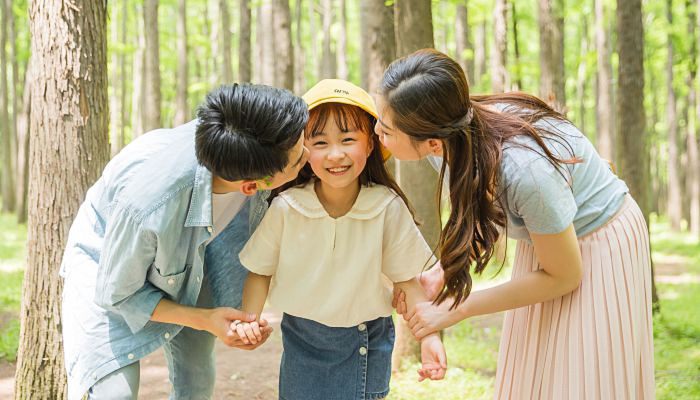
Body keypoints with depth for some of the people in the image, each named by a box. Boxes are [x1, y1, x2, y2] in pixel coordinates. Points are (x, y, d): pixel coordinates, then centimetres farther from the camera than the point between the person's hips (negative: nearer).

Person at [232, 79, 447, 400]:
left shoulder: (388, 207, -16)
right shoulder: (285, 208, -16)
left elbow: (407, 276, -7)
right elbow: (261, 270, -3)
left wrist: (429, 336, -15)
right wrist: (249, 319, -17)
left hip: (366, 343, -1)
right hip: (302, 339, 1)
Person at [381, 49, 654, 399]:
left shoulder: (525, 170, -40)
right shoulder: (453, 139, -20)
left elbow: (563, 276, -23)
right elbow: (479, 217, 3)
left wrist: (455, 310, -21)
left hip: (599, 247, -6)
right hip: (543, 238, 6)